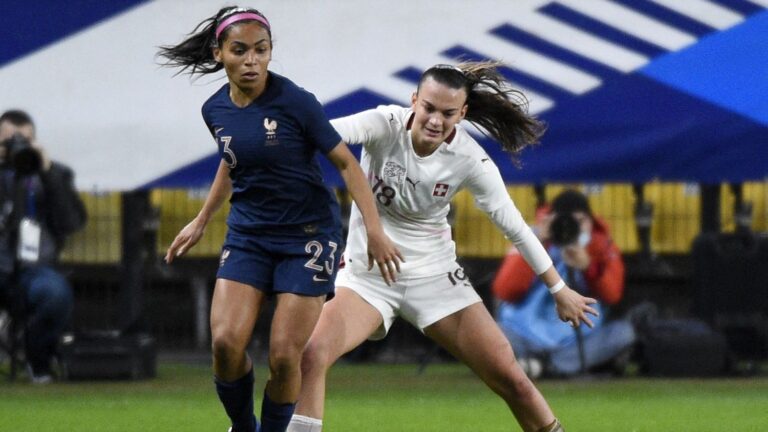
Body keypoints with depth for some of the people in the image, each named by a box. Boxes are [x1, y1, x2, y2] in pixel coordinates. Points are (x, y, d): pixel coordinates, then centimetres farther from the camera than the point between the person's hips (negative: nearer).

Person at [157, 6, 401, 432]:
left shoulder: (294, 102, -15)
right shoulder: (215, 110, 0)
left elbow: (346, 163, -8)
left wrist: (374, 230, -14)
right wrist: (201, 222, 27)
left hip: (308, 236, -4)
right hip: (248, 234, 4)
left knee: (284, 354, -11)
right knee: (226, 341, -13)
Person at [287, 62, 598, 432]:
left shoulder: (471, 161, -14)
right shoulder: (386, 126, -18)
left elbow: (515, 228, -3)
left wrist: (559, 290, 3)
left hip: (434, 275, 1)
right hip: (368, 273, 0)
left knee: (509, 378, -4)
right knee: (311, 354, -24)